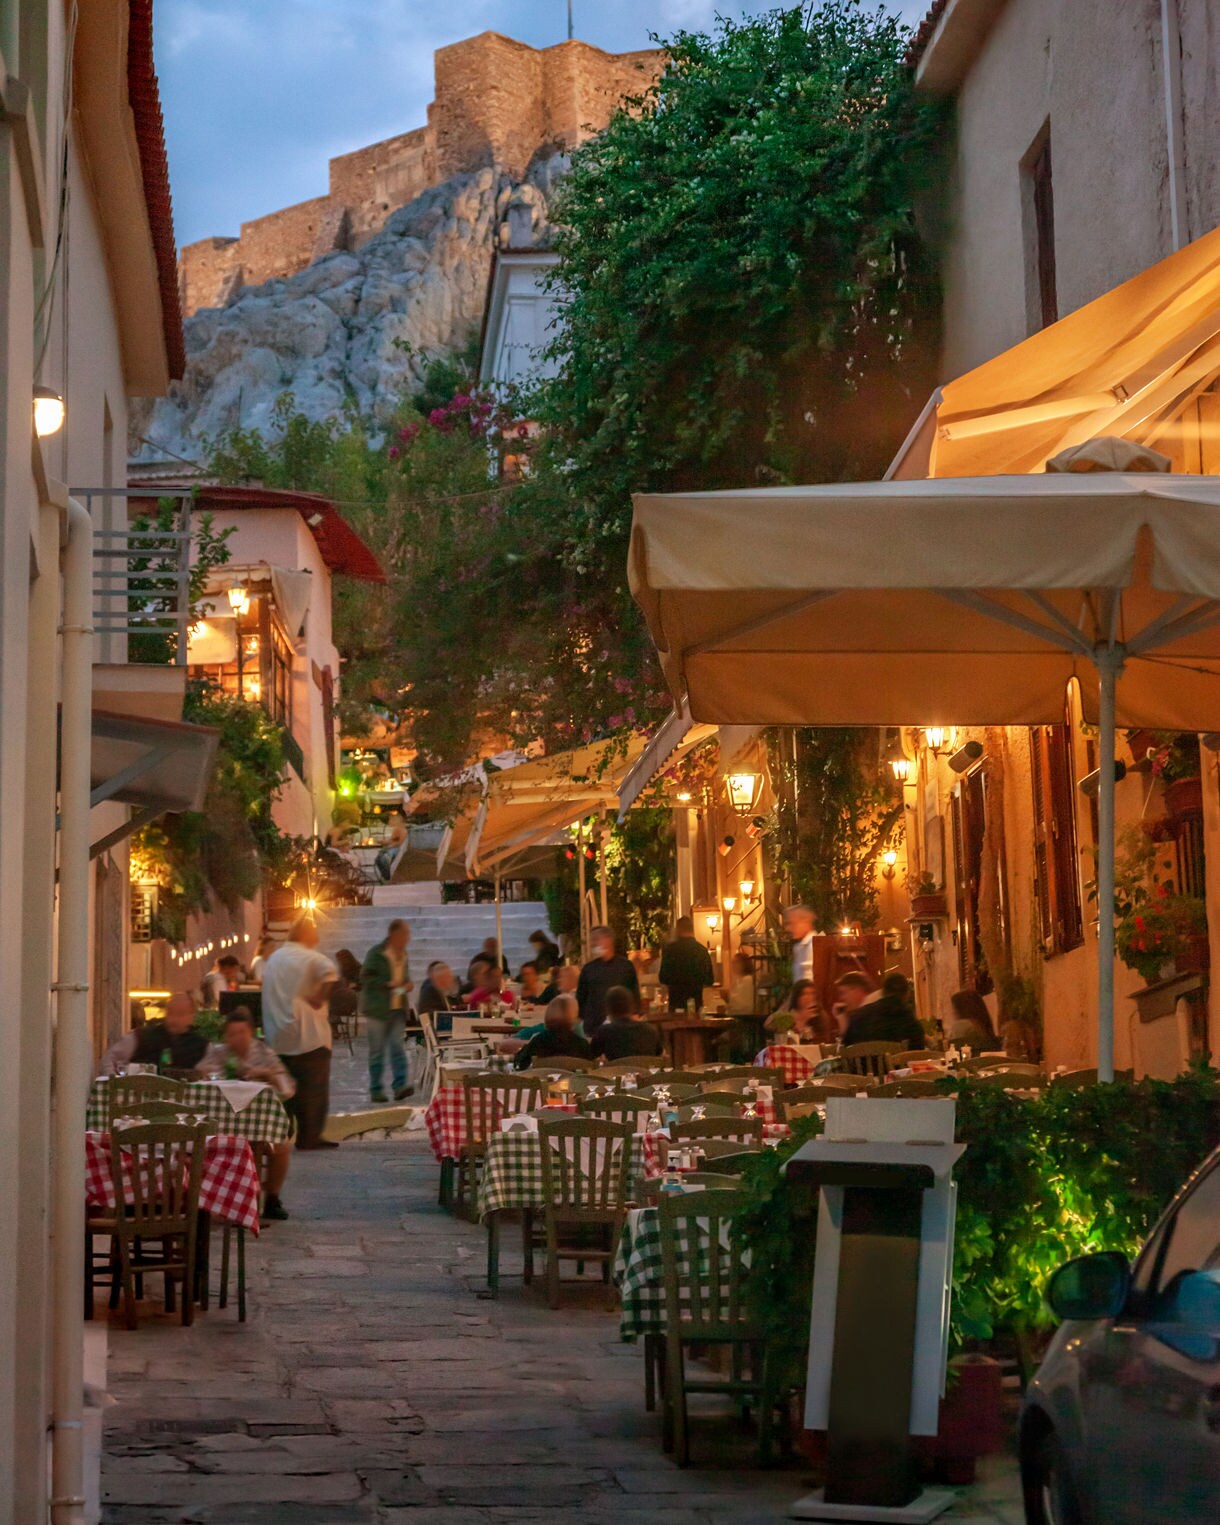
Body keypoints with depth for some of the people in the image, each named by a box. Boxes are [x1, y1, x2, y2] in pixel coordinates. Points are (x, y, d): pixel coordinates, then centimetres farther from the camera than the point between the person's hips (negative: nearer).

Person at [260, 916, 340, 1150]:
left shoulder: (273, 959, 13)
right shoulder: (310, 958, -10)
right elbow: (329, 972, -31)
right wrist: (319, 998, -18)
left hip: (278, 1037, 7)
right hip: (308, 1034, -7)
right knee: (314, 1087, 0)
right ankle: (309, 1137, -1)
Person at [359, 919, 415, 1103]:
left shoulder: (402, 954, 13)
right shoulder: (376, 953, -8)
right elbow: (366, 977, -12)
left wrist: (407, 984, 5)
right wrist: (388, 984, -23)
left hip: (398, 1008, 5)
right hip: (378, 1009, -5)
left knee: (398, 1047, -6)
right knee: (377, 1051, 1)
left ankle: (400, 1085, -12)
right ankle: (376, 1089, 7)